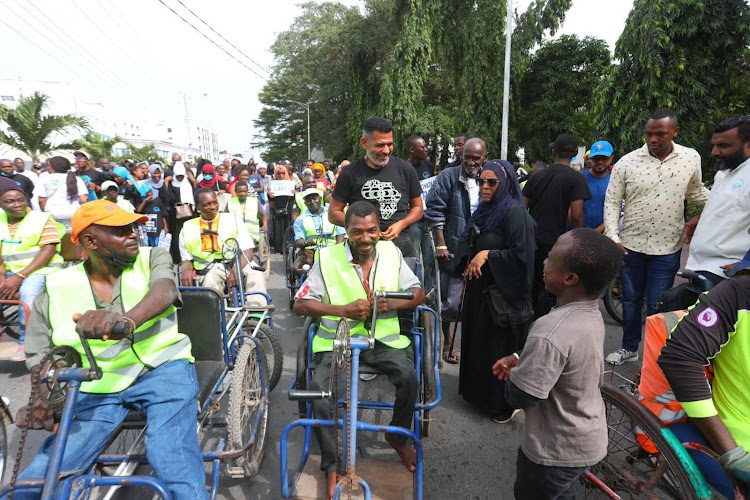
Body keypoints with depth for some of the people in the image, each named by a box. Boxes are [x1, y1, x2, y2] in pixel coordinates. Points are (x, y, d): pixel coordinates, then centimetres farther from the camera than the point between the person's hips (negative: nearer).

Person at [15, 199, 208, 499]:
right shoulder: (56, 291, 3)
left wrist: (127, 319, -44)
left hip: (162, 369, -2)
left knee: (171, 458, -26)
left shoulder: (153, 259, 0)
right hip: (99, 385, 3)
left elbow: (165, 290, -23)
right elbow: (39, 357, 9)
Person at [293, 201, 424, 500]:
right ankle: (332, 467, -3)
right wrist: (343, 310, -21)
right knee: (320, 389, -25)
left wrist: (394, 303, -16)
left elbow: (418, 293, 7)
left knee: (409, 377, -23)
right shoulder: (328, 258, -6)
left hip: (383, 338, 2)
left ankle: (398, 436, 9)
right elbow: (301, 305, -7)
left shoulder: (391, 252, 3)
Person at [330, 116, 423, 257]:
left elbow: (417, 207, 14)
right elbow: (333, 213, 4)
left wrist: (401, 224, -6)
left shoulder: (405, 169, 6)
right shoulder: (350, 174, 0)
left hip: (401, 244, 2)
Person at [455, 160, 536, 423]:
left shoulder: (514, 212, -15)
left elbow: (521, 253, -21)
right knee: (476, 340, 16)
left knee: (499, 348, 1)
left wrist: (487, 254, -20)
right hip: (479, 287, 8)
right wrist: (472, 261, 6)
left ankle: (504, 405, 18)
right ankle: (477, 391, 35)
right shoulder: (485, 210, 10)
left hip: (502, 292, -8)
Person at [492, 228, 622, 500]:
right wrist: (520, 359, 1)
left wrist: (512, 375, -9)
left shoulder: (551, 333, -37)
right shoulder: (591, 313, -8)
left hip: (557, 449, -7)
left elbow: (520, 397, -29)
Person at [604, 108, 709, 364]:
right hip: (630, 245, 1)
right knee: (631, 300, 15)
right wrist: (612, 236, -13)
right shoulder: (627, 162, -7)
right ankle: (629, 348, 33)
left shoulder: (691, 158, -2)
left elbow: (696, 191, 15)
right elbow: (611, 201, -3)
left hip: (667, 248, 0)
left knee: (657, 306, 6)